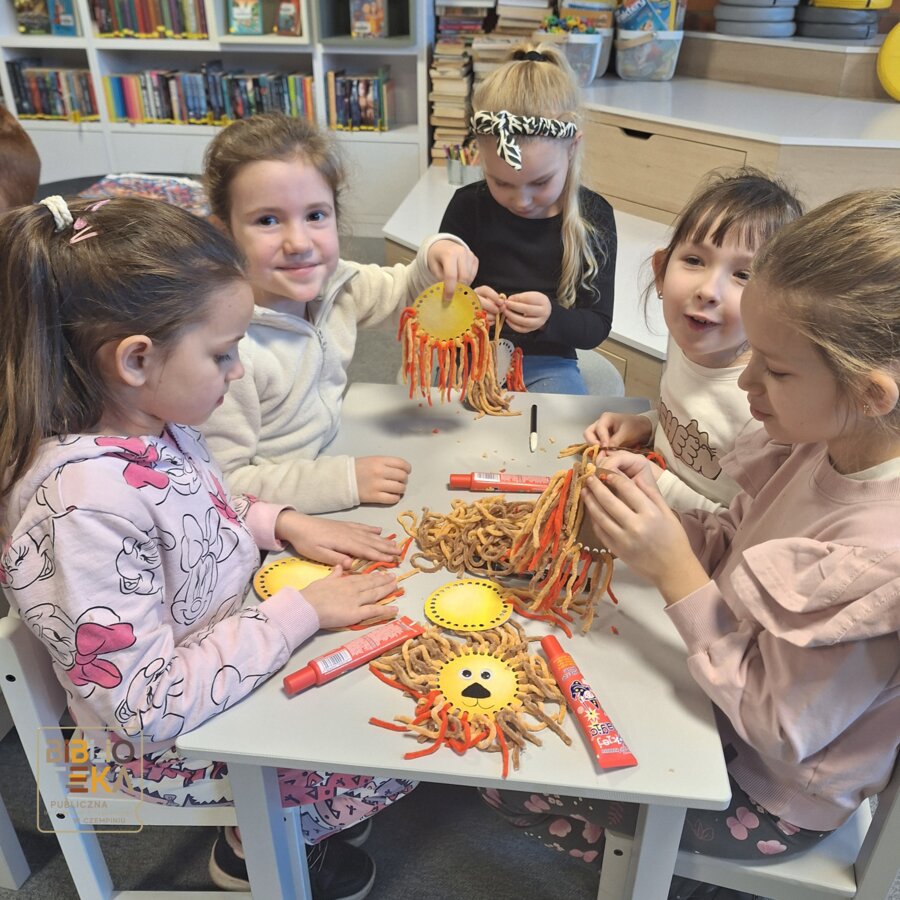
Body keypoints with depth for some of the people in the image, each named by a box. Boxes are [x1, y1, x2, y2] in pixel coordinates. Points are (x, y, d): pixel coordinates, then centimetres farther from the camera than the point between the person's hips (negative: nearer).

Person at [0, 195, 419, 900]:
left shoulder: (152, 420, -10)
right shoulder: (85, 505, -36)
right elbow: (150, 705, -31)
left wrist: (283, 522, -6)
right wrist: (301, 611, -25)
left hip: (234, 633, 8)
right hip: (174, 746, -7)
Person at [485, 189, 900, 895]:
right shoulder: (826, 444, -13)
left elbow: (779, 730, -27)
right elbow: (734, 548, 1)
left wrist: (675, 571, -32)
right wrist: (661, 514, -19)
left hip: (764, 799, -7)